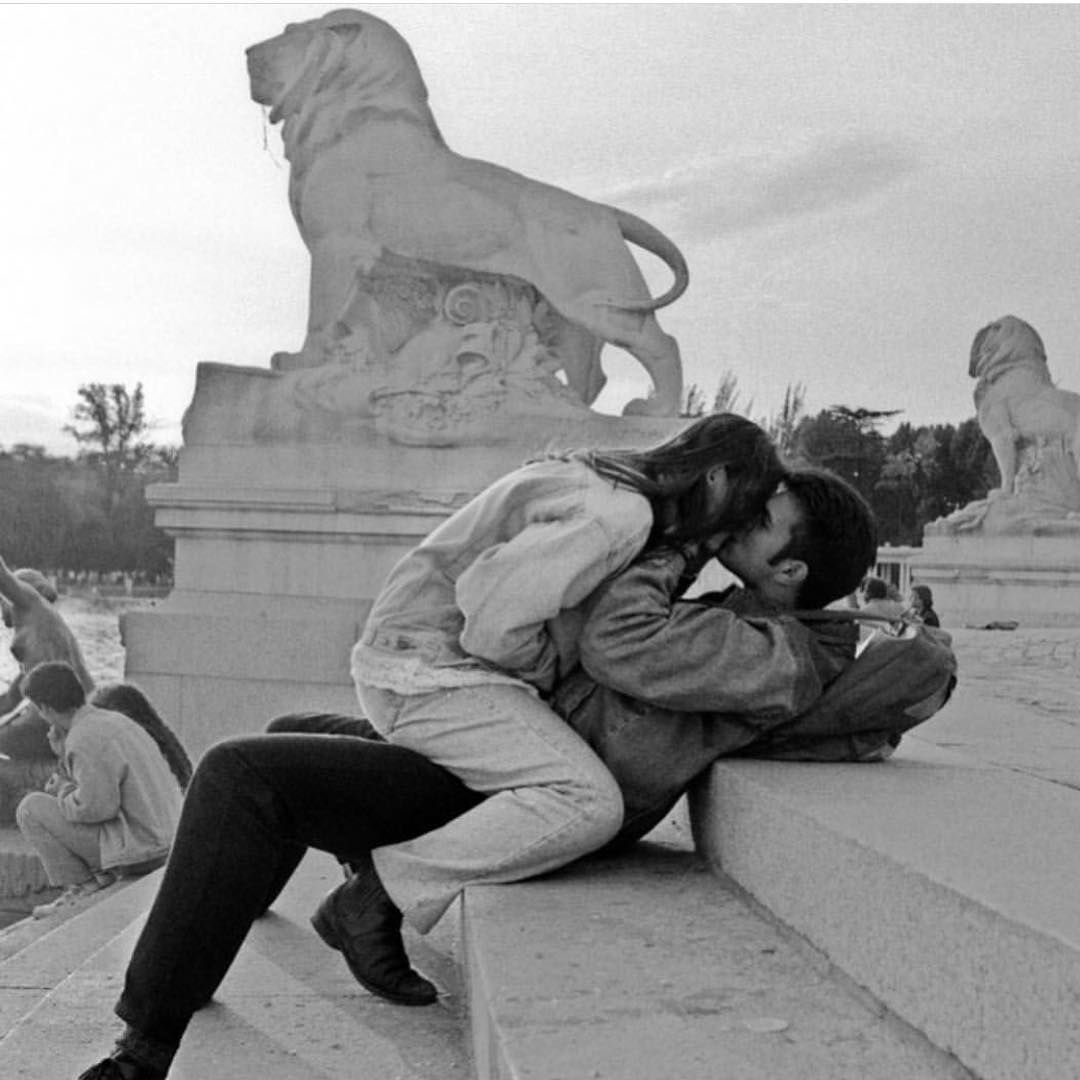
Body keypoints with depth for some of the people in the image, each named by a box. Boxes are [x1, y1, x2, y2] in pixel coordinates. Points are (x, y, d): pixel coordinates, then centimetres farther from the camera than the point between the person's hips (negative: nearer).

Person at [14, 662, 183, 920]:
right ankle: (97, 876, 17)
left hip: (138, 849, -9)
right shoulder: (115, 720, 10)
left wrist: (64, 792, -1)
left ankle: (82, 885, 4)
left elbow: (94, 807, -21)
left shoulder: (86, 740, -18)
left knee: (31, 808, -3)